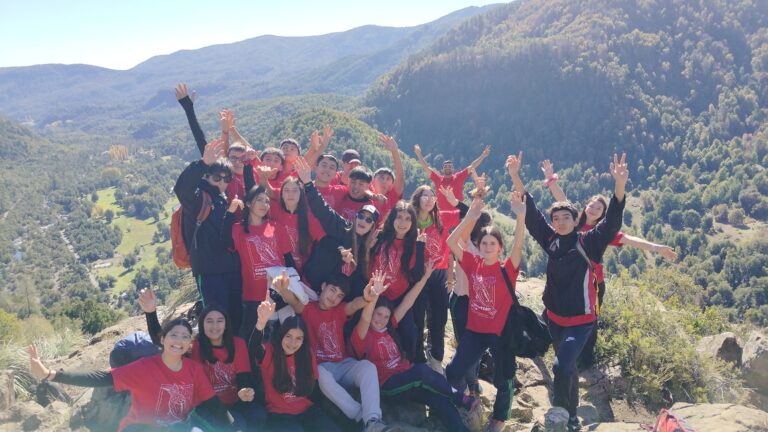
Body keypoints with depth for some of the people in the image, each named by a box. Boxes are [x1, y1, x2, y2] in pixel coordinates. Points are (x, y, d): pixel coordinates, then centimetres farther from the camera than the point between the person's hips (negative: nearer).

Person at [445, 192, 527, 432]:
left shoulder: (507, 269, -12)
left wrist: (520, 217, -42)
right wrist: (469, 218, -22)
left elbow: (518, 246, -30)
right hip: (474, 329, 3)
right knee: (453, 371, 3)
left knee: (502, 379, 9)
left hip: (500, 331, -2)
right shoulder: (473, 263, -4)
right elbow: (451, 242, -12)